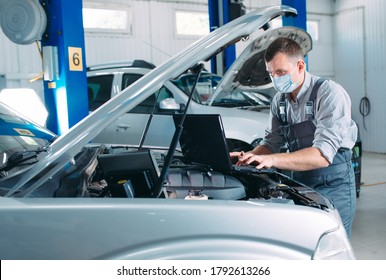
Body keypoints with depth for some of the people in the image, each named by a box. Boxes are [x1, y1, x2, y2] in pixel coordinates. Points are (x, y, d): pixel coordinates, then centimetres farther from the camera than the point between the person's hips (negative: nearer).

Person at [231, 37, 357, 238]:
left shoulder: (330, 93, -18)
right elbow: (272, 142, 10)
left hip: (333, 185, -6)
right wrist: (250, 156, -13)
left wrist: (271, 160, -36)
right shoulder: (280, 100, 5)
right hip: (299, 182, 6)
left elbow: (323, 155, -27)